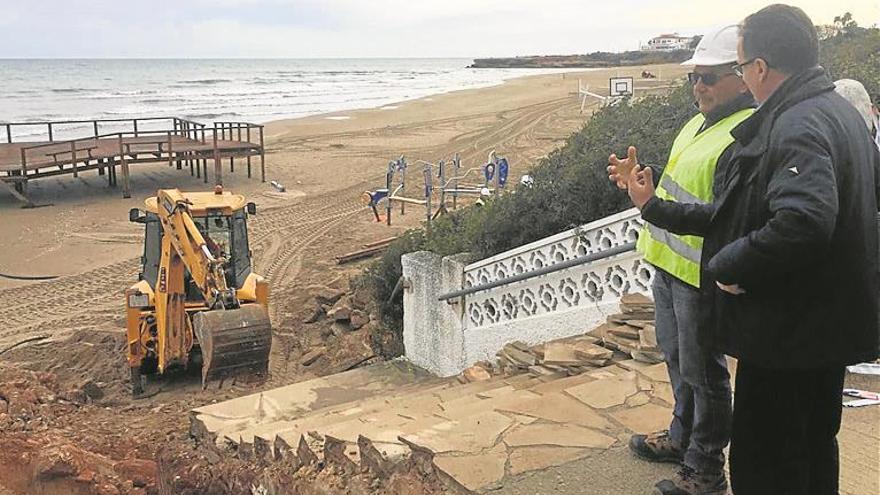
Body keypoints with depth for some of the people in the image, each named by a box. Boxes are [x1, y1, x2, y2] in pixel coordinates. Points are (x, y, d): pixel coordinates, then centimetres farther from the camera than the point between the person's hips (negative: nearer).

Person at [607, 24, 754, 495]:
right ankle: (682, 437, 45)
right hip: (670, 263, 10)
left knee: (702, 372, 4)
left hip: (701, 277, -10)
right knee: (677, 358, 24)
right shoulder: (700, 123, 11)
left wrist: (653, 207, -31)